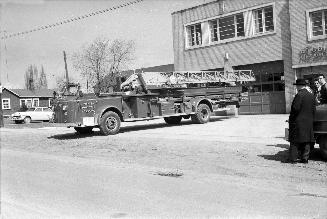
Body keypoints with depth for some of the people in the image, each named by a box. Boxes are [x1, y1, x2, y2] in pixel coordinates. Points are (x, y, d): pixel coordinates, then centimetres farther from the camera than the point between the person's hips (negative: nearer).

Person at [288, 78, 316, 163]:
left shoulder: (299, 95, -13)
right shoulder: (312, 95, 8)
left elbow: (295, 108, -18)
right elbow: (314, 109, 8)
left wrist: (290, 119, -6)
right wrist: (310, 119, 16)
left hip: (298, 121, -6)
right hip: (309, 121, 6)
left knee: (295, 140, 1)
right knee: (307, 141, 10)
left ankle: (293, 158, 2)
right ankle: (305, 158, 11)